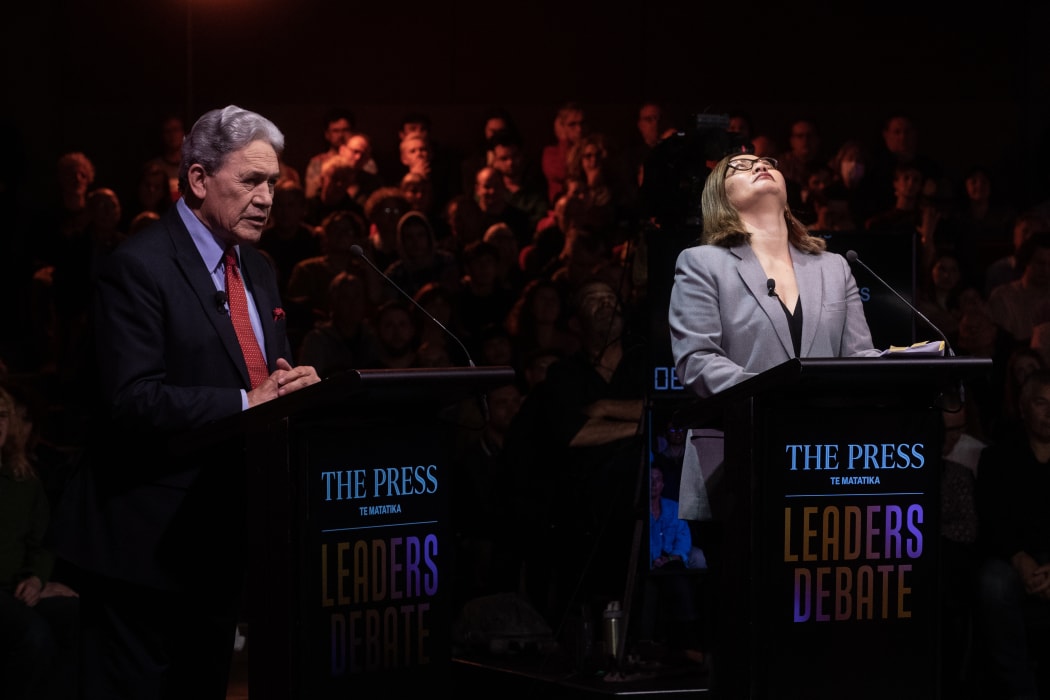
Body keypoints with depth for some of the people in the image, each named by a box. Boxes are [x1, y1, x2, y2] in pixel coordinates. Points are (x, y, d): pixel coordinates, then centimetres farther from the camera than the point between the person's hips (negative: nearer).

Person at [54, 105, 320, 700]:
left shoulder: (258, 271, 15)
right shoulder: (139, 267, -13)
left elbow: (272, 376, 18)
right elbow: (133, 399, -21)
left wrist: (294, 387, -6)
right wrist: (247, 403, -25)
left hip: (222, 535, 8)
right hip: (148, 540, -8)